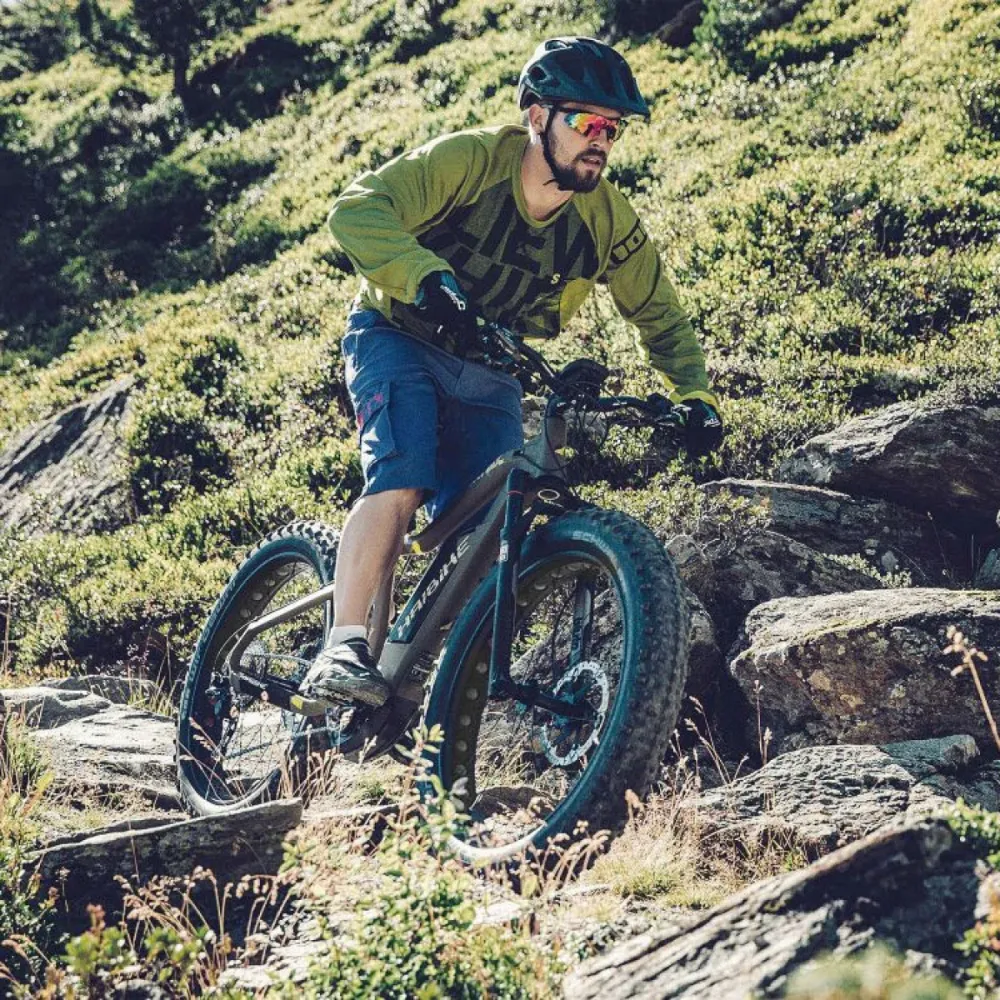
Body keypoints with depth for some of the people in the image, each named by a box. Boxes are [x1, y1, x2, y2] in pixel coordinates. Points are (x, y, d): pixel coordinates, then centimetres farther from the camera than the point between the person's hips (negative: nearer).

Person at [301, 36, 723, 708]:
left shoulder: (608, 219, -10)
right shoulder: (469, 160, -22)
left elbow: (660, 314, 2)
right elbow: (358, 209, -31)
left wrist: (695, 395, -12)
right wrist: (428, 277, -46)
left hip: (490, 377, 4)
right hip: (401, 343, -4)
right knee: (402, 483, -29)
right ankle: (341, 651, -30)